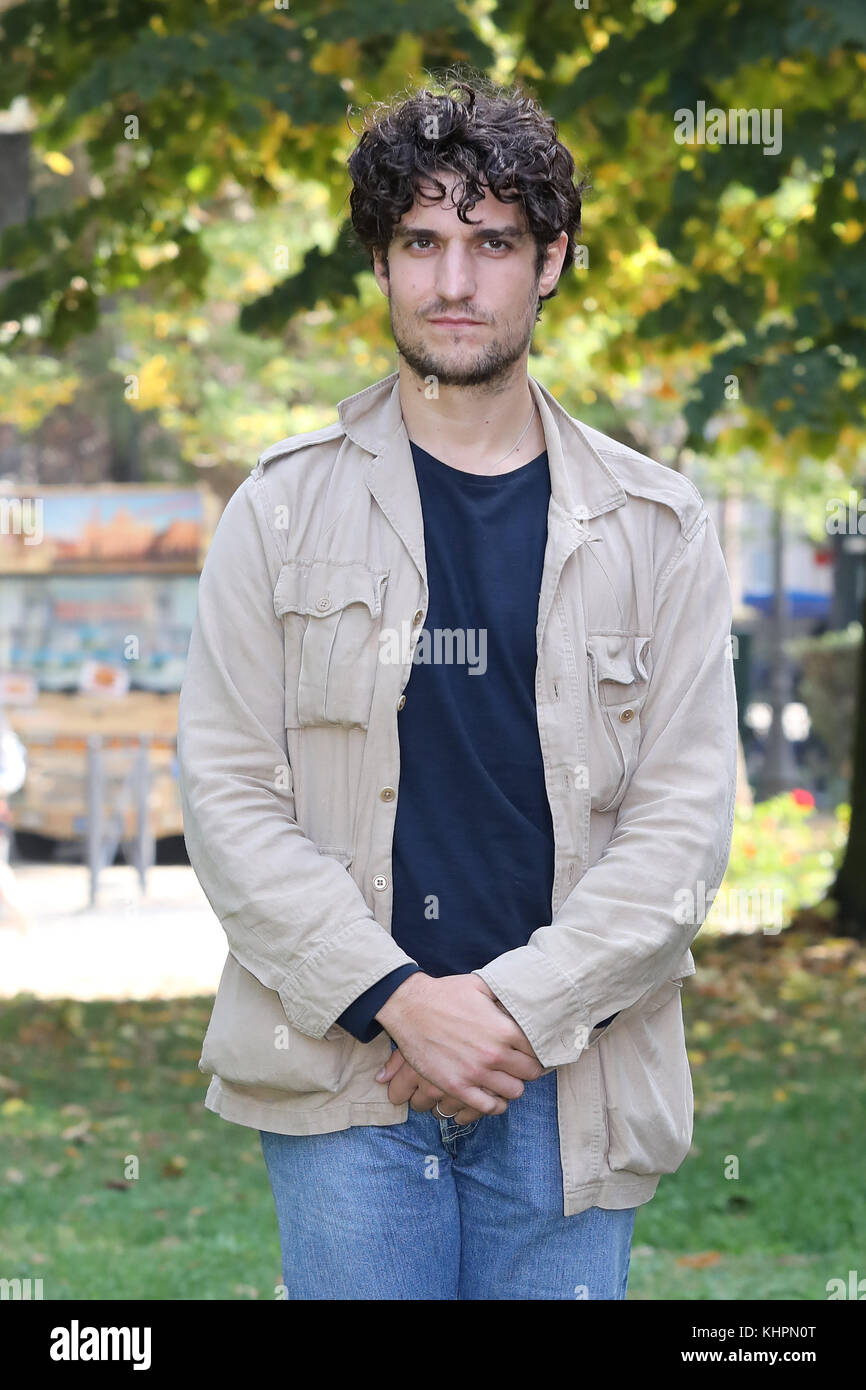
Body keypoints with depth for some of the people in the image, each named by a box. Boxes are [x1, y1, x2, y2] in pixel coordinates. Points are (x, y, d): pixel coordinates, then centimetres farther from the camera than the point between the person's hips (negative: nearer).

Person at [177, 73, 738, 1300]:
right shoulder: (287, 507, 5)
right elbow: (229, 794, -1)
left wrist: (519, 1007, -11)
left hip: (570, 1086, 1)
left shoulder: (655, 529, 6)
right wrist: (399, 1003, -12)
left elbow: (684, 824, 1)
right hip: (343, 1075, -1)